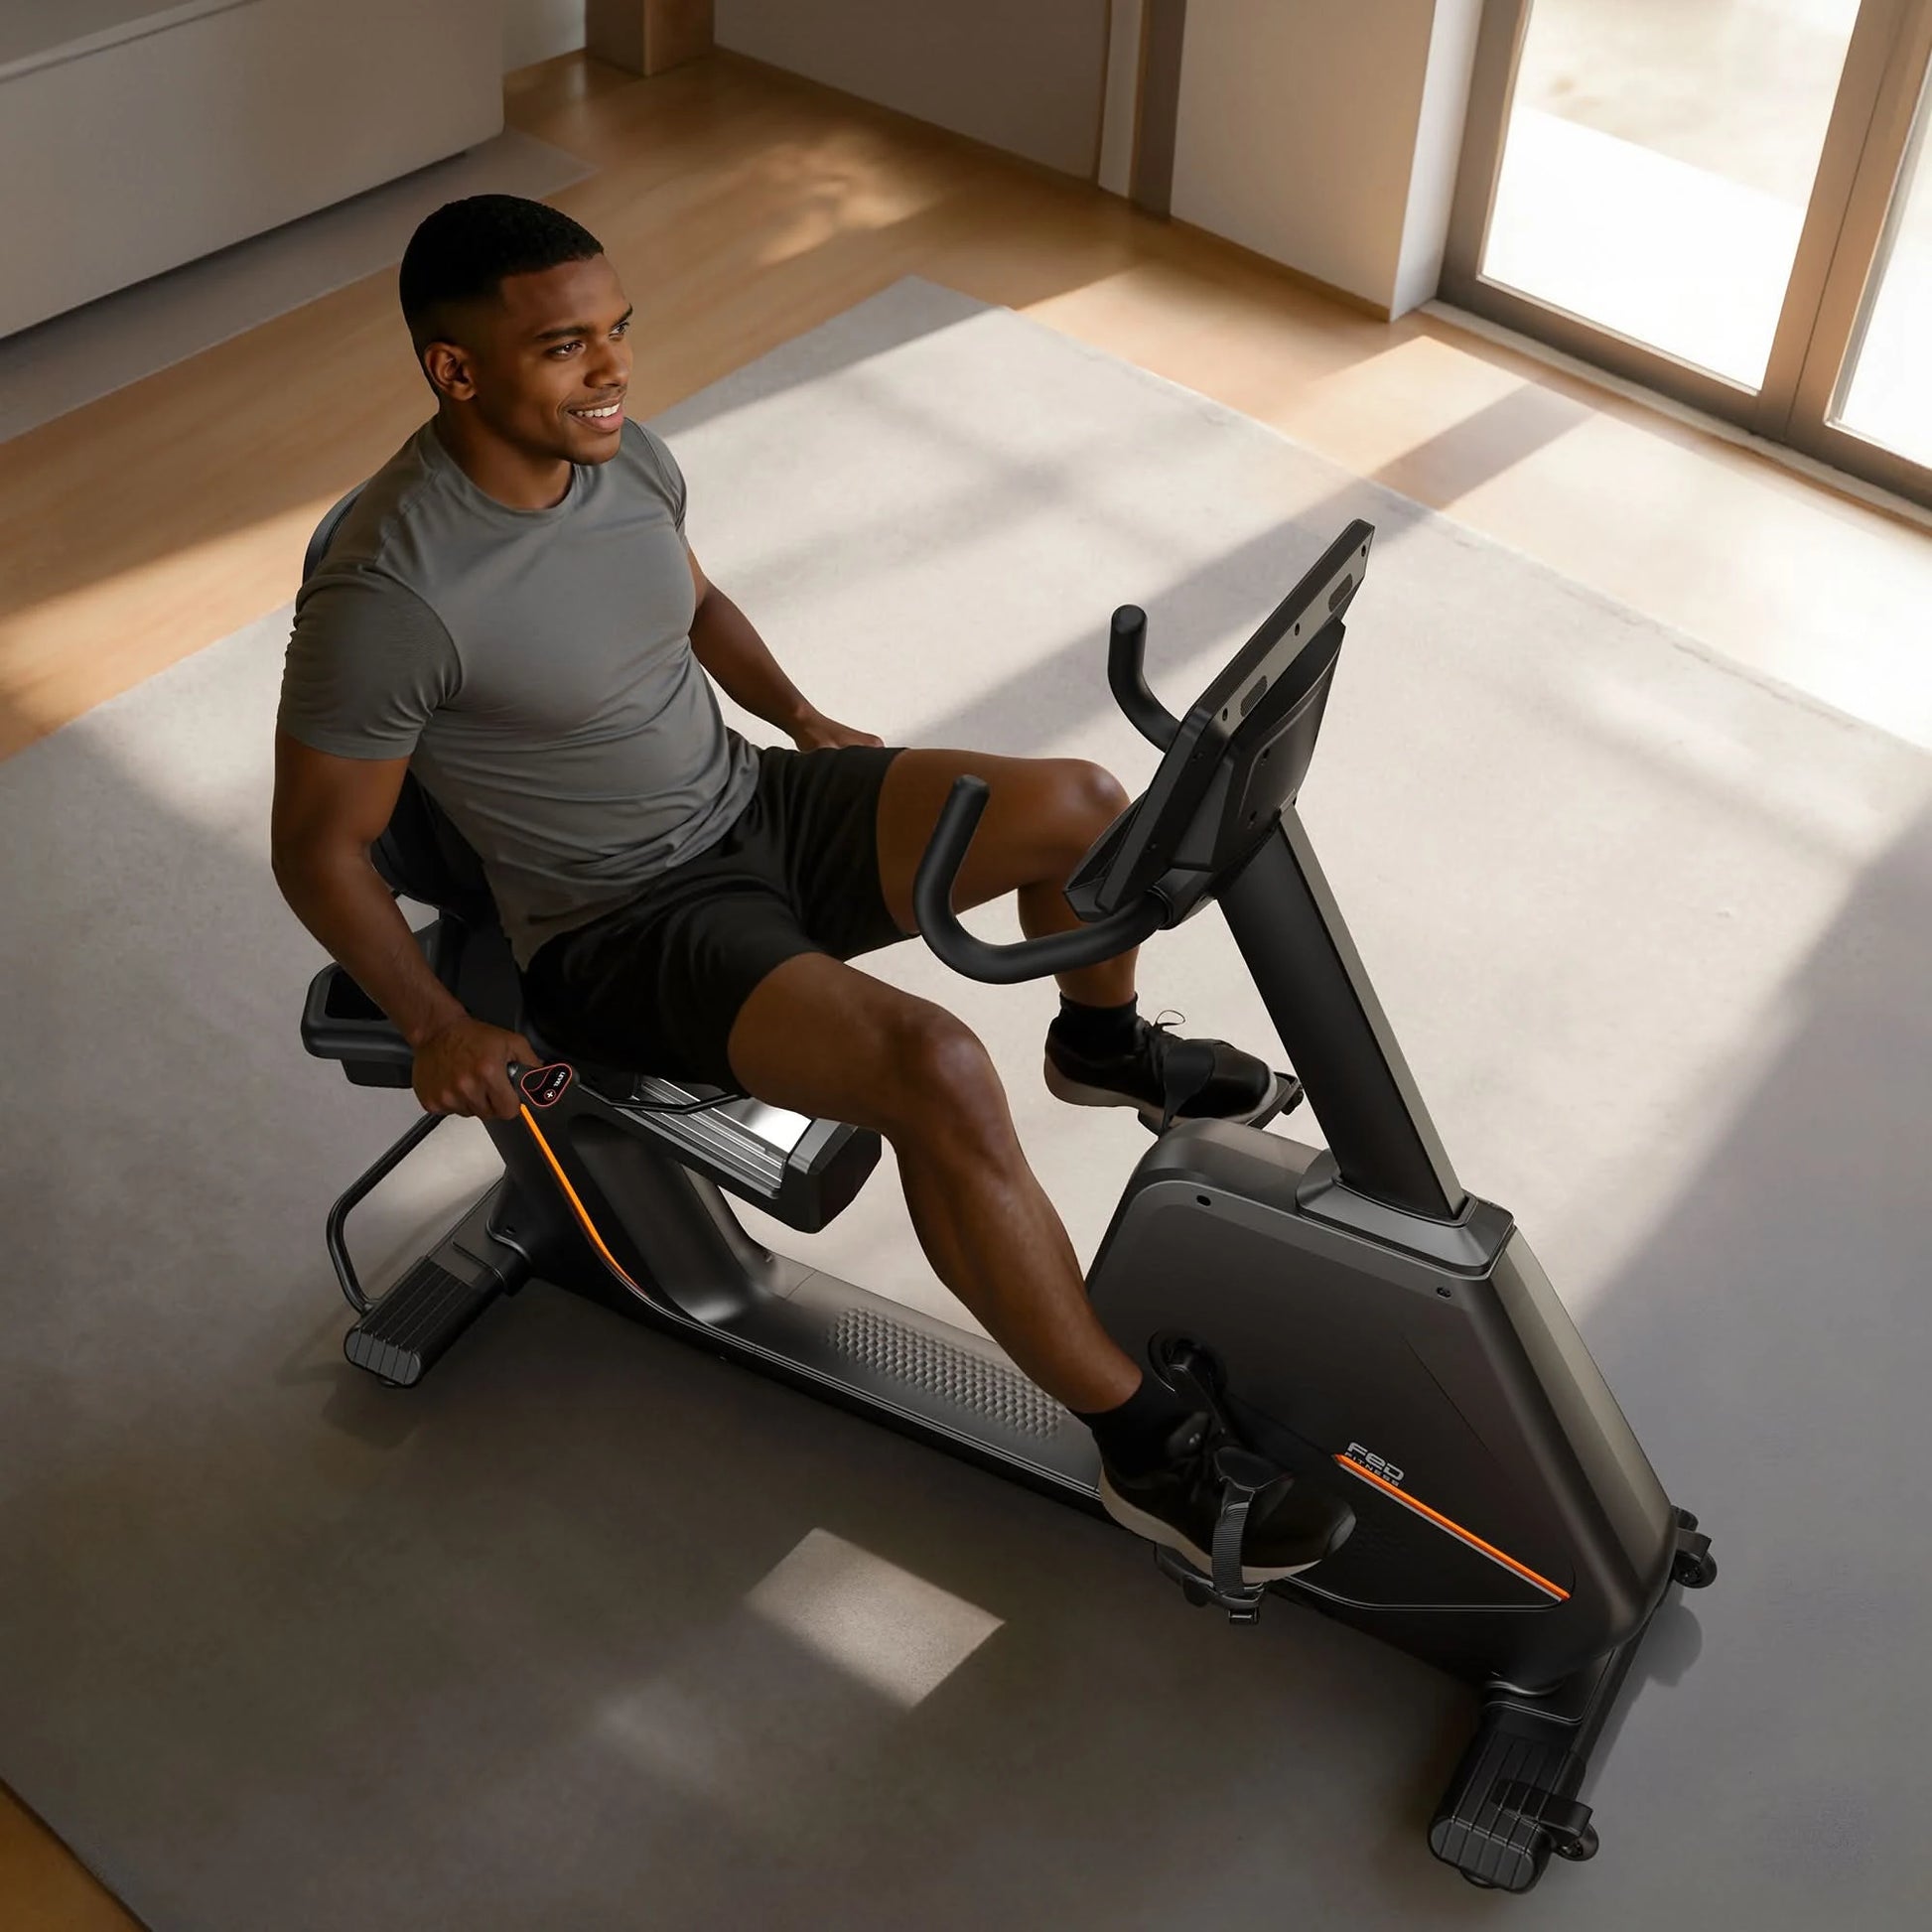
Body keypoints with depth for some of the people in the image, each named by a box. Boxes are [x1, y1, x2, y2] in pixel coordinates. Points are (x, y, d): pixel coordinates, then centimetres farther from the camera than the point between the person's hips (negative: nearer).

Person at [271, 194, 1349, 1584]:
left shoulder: (624, 451, -3)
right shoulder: (387, 596, -26)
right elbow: (319, 849, -15)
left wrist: (800, 717, 14)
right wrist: (433, 1027, -19)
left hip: (753, 806, 8)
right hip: (622, 928, -7)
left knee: (1082, 806, -3)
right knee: (935, 1070, -30)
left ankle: (1102, 1045, 31)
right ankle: (1146, 1447, -16)